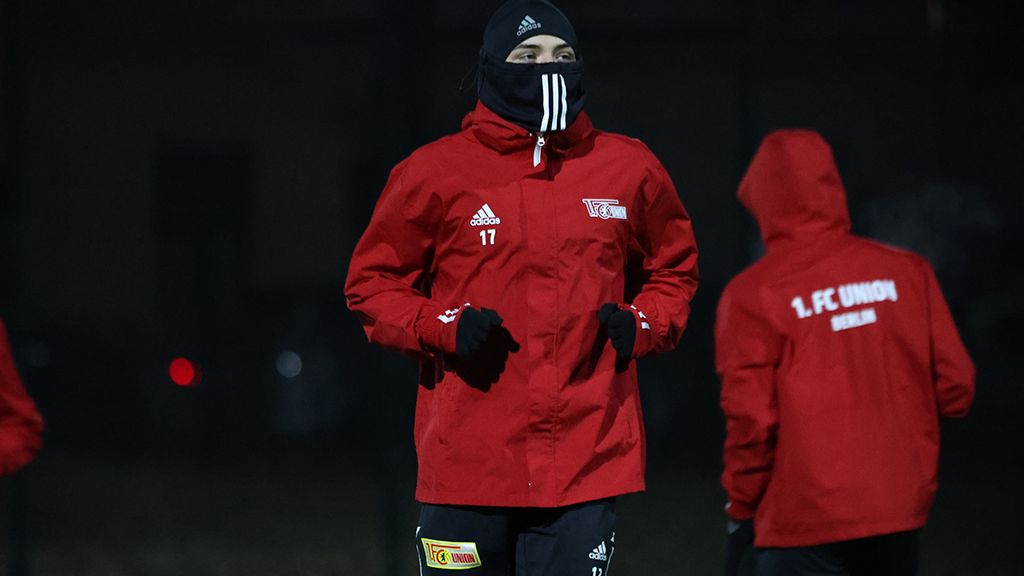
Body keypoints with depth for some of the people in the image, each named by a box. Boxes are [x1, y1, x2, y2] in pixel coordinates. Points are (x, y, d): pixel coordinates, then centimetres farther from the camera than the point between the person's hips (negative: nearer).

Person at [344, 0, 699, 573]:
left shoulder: (629, 170, 7)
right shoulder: (437, 173, 1)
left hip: (588, 458, 1)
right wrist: (445, 329, -9)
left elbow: (675, 271, 21)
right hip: (468, 458, -1)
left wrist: (642, 327, 1)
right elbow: (371, 283, 9)